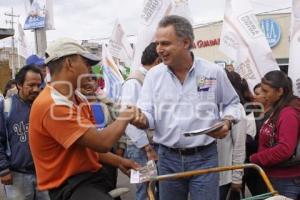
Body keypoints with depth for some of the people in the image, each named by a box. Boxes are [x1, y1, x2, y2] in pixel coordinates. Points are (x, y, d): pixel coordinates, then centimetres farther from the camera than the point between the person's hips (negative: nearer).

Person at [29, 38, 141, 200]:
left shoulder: (76, 98, 9)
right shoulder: (52, 105, -23)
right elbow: (102, 143, -25)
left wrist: (118, 162, 6)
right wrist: (125, 116, -10)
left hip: (91, 175, 10)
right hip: (70, 186, -10)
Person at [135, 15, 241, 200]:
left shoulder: (214, 72, -3)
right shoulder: (154, 75, 0)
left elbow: (232, 102, 11)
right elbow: (147, 113, -5)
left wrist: (227, 121, -9)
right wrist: (141, 119, -27)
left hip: (204, 157, -2)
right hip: (168, 158, 2)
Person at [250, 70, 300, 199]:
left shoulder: (288, 113, -18)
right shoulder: (278, 110, 11)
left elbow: (285, 150, -27)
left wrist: (254, 159, -18)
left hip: (286, 181, -9)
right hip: (276, 177, 9)